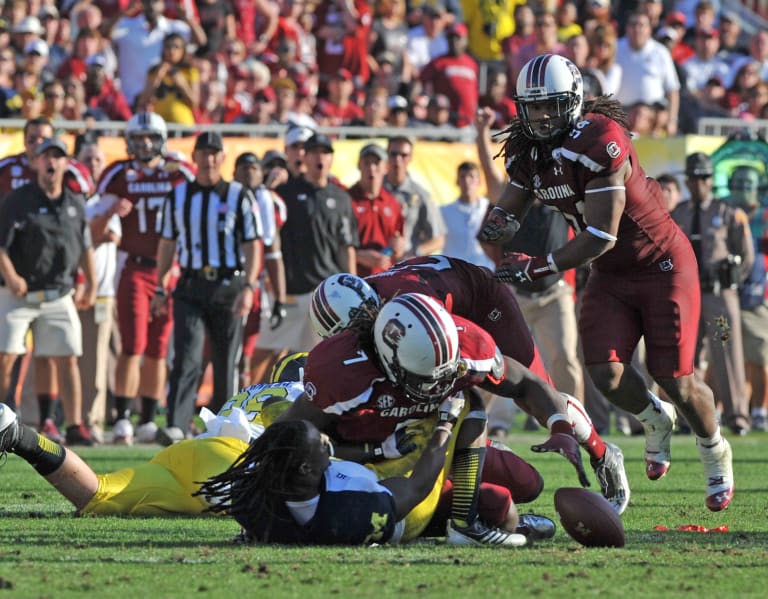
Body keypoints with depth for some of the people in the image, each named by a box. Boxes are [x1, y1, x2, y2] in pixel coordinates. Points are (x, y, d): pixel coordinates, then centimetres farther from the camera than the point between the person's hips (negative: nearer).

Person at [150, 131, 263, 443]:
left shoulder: (239, 197, 1)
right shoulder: (177, 197, 9)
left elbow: (253, 247, -1)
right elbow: (167, 245, 15)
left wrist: (248, 287, -14)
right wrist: (160, 289, 12)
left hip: (228, 287, -1)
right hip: (190, 289, 1)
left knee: (225, 365, 5)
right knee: (186, 359, -14)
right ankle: (176, 427, -24)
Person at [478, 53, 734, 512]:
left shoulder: (600, 141, -29)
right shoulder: (528, 150, -4)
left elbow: (601, 237, -29)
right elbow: (510, 208, 4)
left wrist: (537, 268, -25)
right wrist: (499, 225, -21)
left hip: (662, 264, -6)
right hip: (611, 276, 6)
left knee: (675, 379, -4)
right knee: (606, 373, -12)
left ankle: (716, 452, 27)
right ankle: (655, 420, 22)